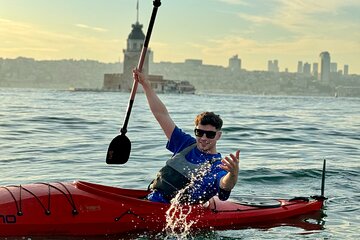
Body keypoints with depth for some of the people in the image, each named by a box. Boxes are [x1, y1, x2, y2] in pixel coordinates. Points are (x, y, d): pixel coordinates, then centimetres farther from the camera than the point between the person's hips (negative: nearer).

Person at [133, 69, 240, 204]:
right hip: (153, 199, 6)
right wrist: (145, 84, 14)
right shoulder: (187, 144, 13)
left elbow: (226, 185, -27)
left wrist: (234, 173, -50)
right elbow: (162, 114, 16)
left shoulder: (218, 166, -4)